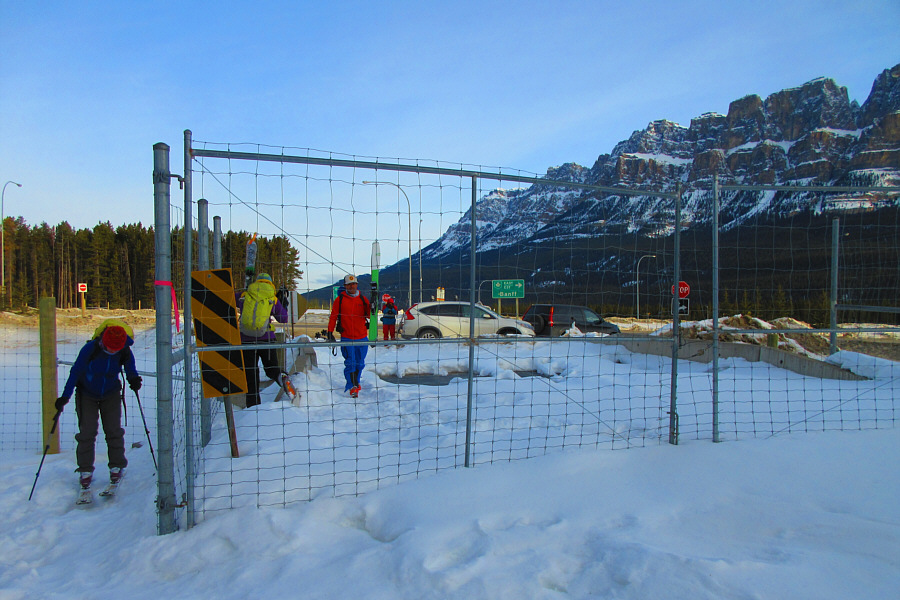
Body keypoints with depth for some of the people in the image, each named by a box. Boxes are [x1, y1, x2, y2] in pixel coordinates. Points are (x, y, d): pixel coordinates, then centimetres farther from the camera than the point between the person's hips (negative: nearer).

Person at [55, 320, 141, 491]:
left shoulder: (125, 353, -18)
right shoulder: (90, 348, -24)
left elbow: (131, 370, -4)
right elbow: (75, 371, -16)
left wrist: (134, 379, -28)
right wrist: (65, 396, -18)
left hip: (111, 395, 1)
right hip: (87, 395, -1)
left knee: (114, 430, -1)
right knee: (86, 432, -4)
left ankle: (117, 466, 13)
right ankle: (85, 470, 9)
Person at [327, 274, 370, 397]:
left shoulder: (363, 299, 7)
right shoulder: (340, 299, 1)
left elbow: (370, 315, 1)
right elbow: (333, 316, 2)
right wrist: (330, 332, -3)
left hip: (362, 338, 3)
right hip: (346, 338, -3)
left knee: (360, 363, 11)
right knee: (350, 363, -9)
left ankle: (355, 382, 31)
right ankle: (353, 387, -4)